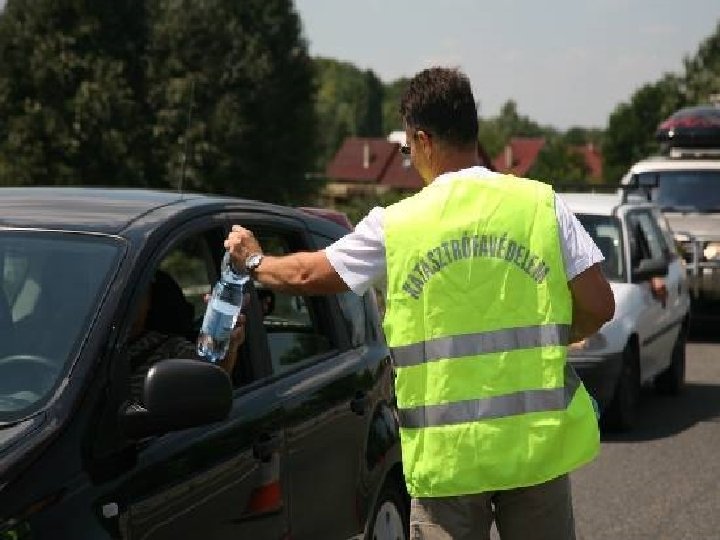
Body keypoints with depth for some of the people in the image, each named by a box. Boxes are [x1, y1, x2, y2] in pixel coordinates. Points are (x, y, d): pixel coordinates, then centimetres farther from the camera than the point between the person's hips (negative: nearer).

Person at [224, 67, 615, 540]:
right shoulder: (541, 203, -1)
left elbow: (308, 275, 12)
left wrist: (255, 261, 32)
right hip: (538, 442, 1)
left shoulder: (396, 224, 0)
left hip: (447, 453, -1)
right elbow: (598, 305, -2)